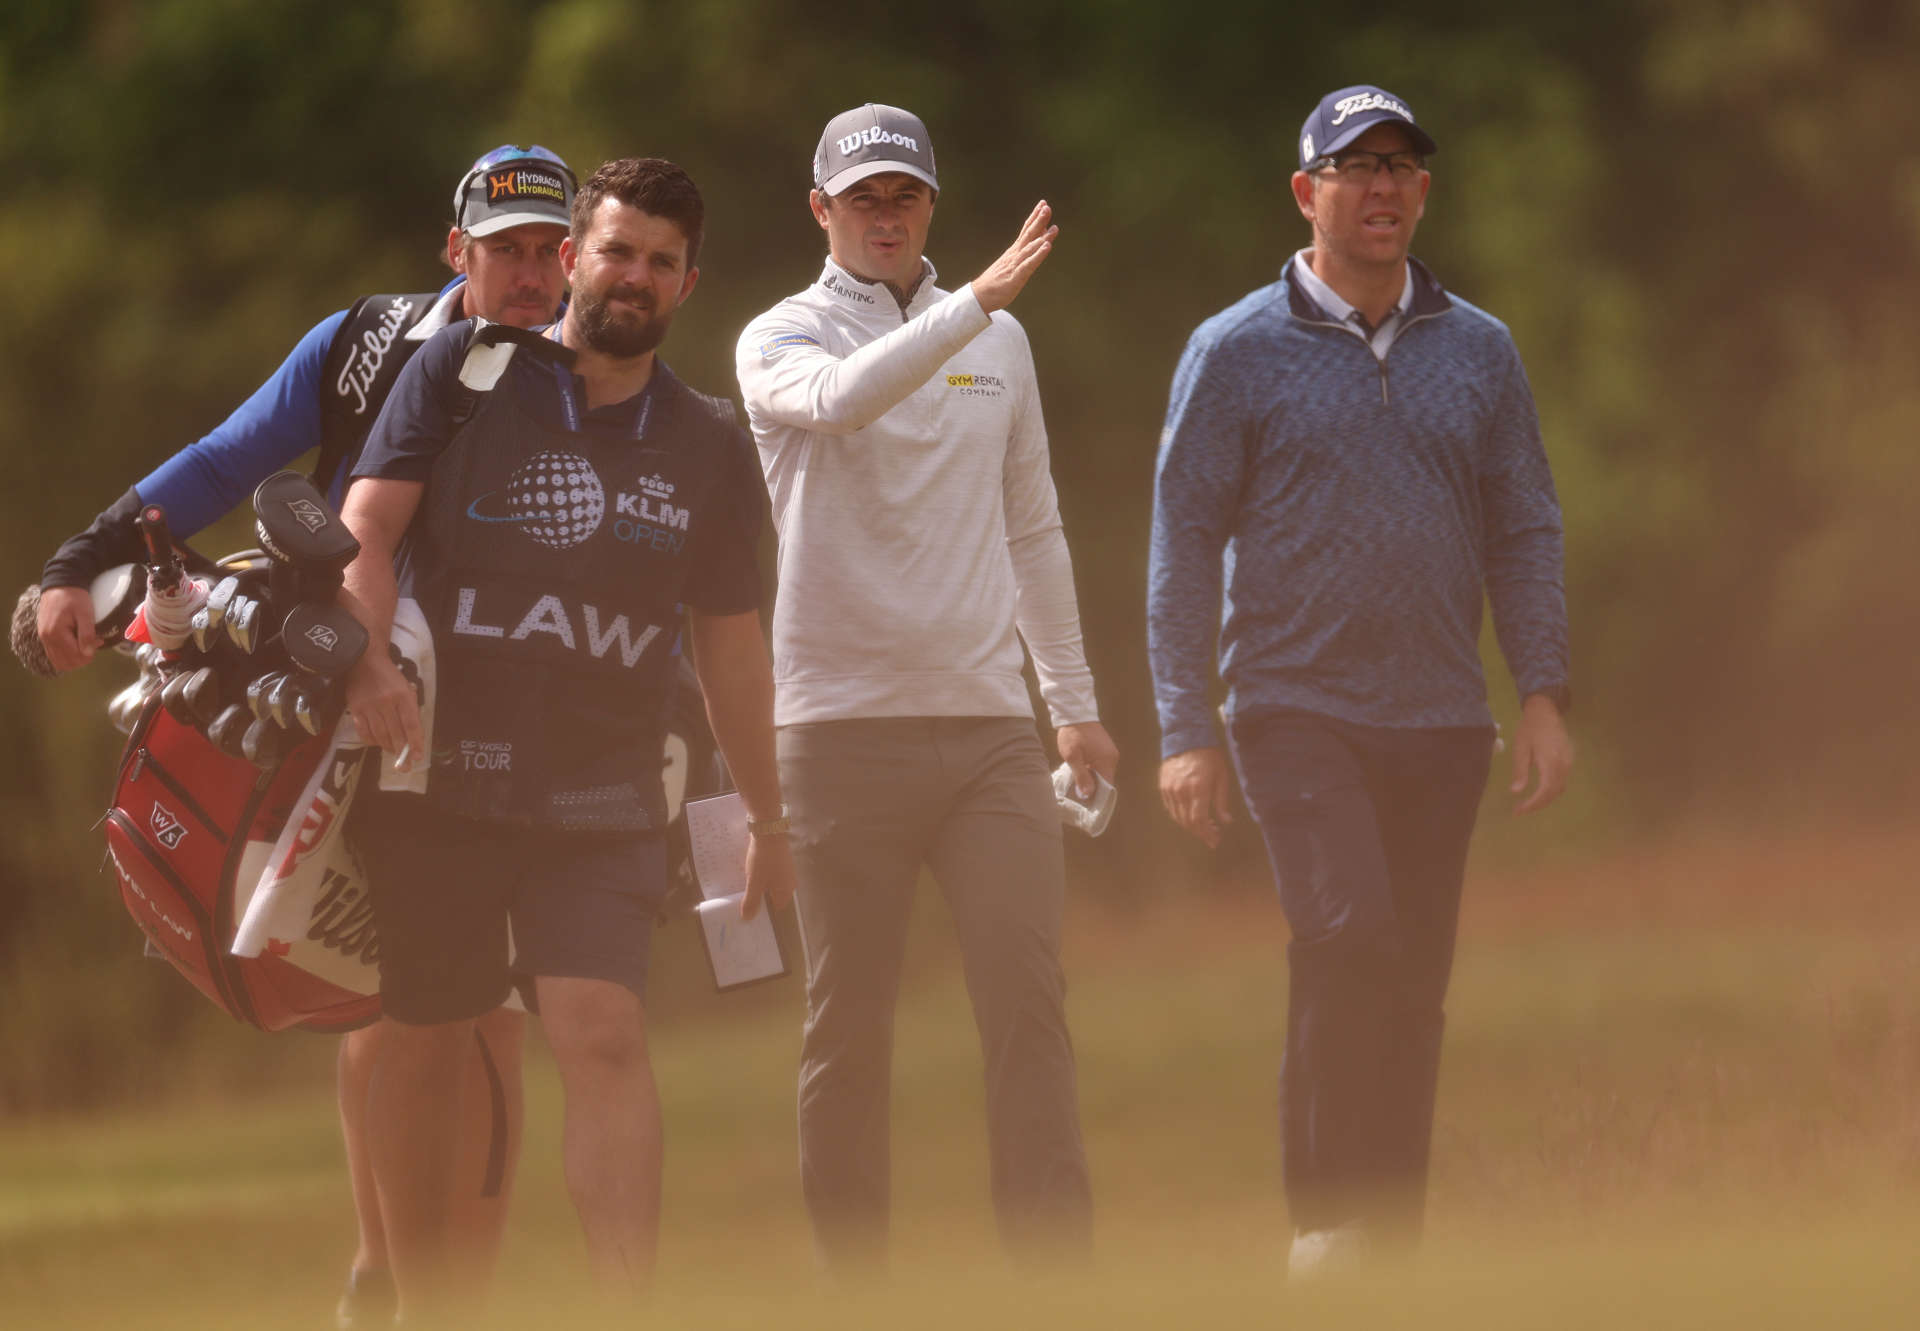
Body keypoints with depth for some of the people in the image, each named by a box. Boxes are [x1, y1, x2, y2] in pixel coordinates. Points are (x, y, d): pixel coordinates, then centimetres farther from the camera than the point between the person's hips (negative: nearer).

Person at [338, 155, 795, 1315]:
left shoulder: (709, 445, 12)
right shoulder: (463, 373, 4)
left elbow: (729, 641, 18)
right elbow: (365, 527, -5)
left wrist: (769, 820, 20)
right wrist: (371, 659, -24)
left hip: (605, 800, 1)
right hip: (438, 782, -1)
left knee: (604, 1034, -16)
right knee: (423, 1051, 4)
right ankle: (422, 1304, 18)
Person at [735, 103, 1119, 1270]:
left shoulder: (999, 342, 15)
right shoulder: (781, 341, 1)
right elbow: (840, 399, -24)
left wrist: (1075, 700, 19)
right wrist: (976, 302, -32)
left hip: (990, 724, 3)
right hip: (845, 725, -3)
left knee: (1030, 1001, -7)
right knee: (849, 1027, 0)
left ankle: (1056, 1269, -9)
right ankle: (854, 1282, 7)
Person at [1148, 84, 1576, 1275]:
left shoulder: (1479, 352, 10)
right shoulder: (1238, 353, 0)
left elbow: (1525, 533, 13)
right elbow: (1185, 542, 1)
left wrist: (1544, 695, 1)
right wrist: (1186, 731, -5)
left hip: (1440, 725, 4)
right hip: (1298, 710, -4)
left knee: (1414, 993, 4)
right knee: (1349, 939, -22)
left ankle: (1394, 1241, 11)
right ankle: (1327, 1216, -16)